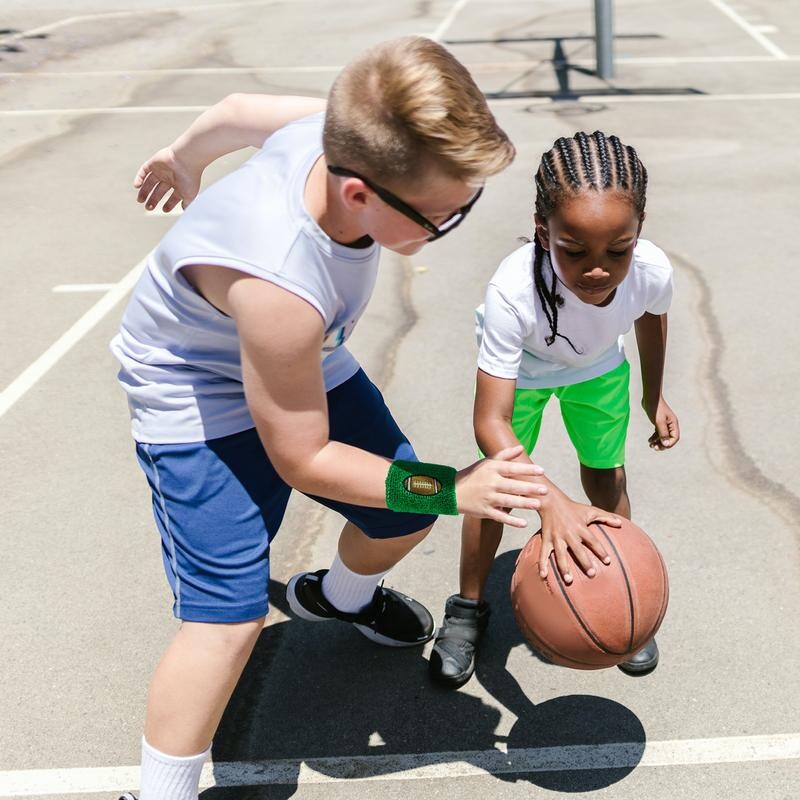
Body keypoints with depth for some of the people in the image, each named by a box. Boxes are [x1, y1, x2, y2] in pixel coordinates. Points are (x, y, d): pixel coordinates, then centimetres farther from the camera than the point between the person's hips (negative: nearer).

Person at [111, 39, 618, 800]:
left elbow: (237, 111, -2)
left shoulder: (347, 135, -26)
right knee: (229, 614, -16)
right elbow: (300, 458, -28)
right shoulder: (278, 290, -45)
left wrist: (182, 159, 20)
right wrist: (450, 489, -28)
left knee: (404, 518, 14)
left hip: (303, 360, 8)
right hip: (199, 398, -7)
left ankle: (340, 595, 50)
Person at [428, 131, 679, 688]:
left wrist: (655, 396, 7)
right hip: (520, 367, -2)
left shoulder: (653, 270, -35)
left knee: (607, 477, 9)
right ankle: (469, 607, 23)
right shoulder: (514, 291, -46)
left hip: (599, 368, 3)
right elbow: (490, 422, -46)